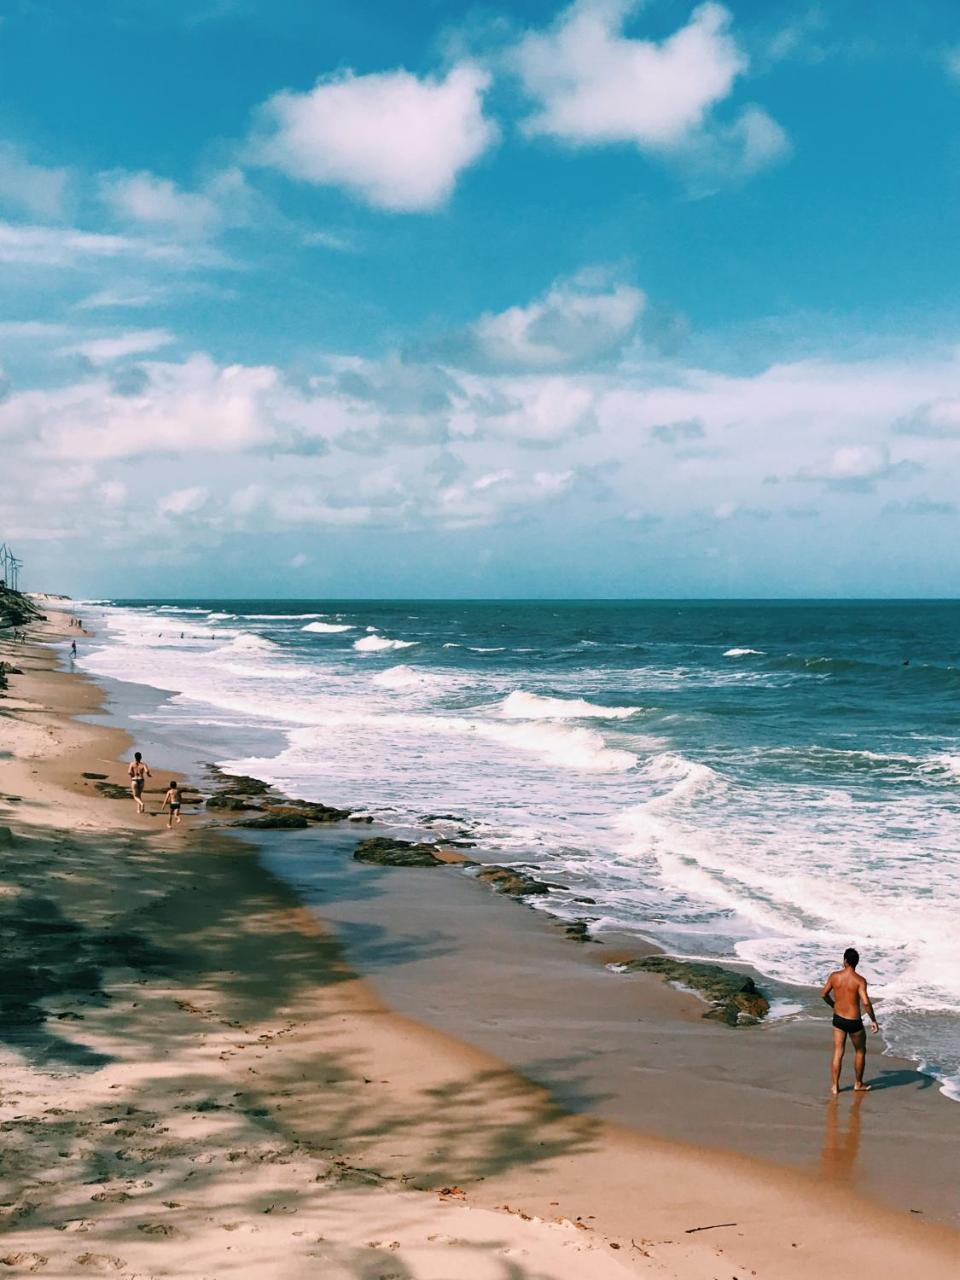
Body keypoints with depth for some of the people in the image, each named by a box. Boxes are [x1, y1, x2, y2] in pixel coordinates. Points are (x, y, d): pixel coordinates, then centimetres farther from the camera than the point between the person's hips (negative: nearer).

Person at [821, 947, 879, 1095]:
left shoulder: (834, 976, -6)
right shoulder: (859, 980, -17)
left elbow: (823, 994, 5)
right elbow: (865, 1002, -25)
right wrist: (873, 1020, -14)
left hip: (838, 1019, 3)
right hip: (854, 1022, -3)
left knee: (838, 1053, 12)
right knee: (860, 1051, 20)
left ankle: (834, 1086, 12)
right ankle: (858, 1084, 30)